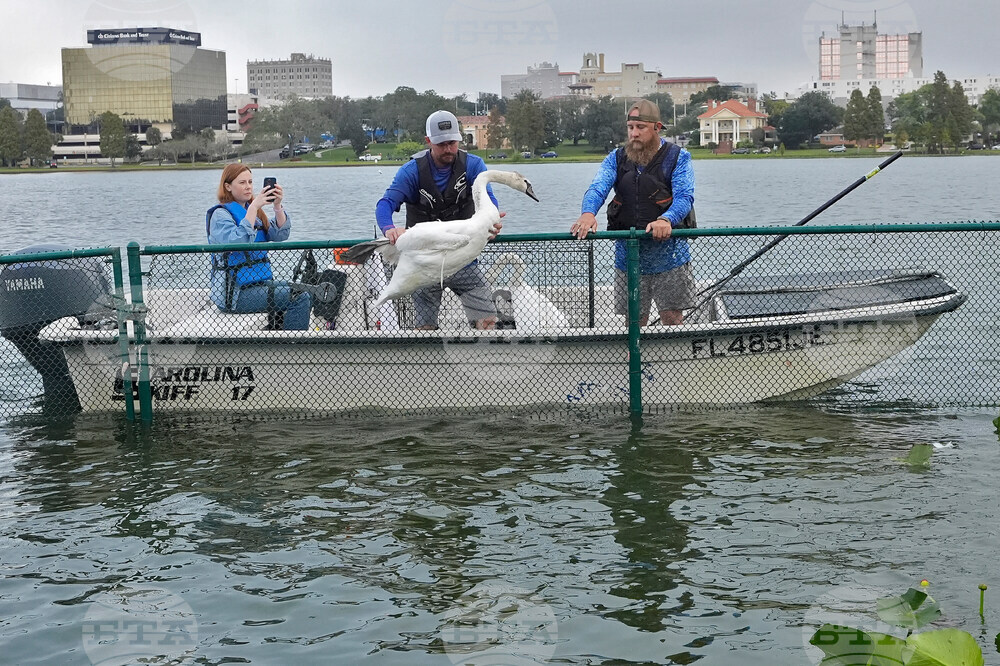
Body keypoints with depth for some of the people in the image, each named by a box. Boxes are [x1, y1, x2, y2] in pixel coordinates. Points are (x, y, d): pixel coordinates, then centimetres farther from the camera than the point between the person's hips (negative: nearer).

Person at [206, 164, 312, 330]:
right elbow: (237, 242, -26)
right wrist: (253, 208, -25)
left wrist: (278, 206, -9)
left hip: (259, 282, 9)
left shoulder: (253, 211, 15)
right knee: (300, 298, -19)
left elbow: (280, 235, 5)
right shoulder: (220, 215, -8)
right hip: (235, 293, -9)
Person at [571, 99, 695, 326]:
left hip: (668, 254, -3)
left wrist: (666, 219, -35)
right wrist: (588, 213, -30)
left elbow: (684, 197, -13)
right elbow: (597, 188, -7)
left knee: (672, 320, 2)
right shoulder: (616, 159, 8)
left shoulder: (678, 158, -1)